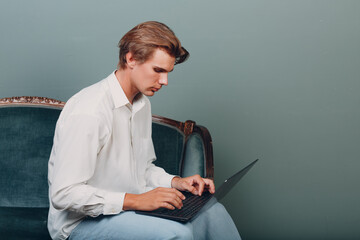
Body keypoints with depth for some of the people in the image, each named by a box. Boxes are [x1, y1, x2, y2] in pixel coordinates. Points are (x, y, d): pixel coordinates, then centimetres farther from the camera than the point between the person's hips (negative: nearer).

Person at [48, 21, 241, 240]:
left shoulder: (142, 104, 9)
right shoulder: (88, 112, -23)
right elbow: (63, 194, -26)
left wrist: (176, 182, 1)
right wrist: (135, 200, -27)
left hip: (129, 203, 9)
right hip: (82, 222, -8)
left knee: (212, 212, -10)